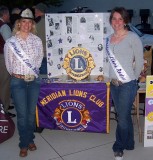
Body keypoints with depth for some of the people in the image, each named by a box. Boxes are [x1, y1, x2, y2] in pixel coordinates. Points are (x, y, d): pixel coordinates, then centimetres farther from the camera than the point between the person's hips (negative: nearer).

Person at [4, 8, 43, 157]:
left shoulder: (37, 40, 0)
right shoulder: (10, 42, -6)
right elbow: (8, 63, 3)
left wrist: (34, 72, 11)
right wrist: (16, 74, 9)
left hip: (34, 80, 2)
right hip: (18, 81, -2)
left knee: (31, 112, 11)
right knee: (22, 114, 1)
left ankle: (30, 139, 28)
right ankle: (24, 144, 16)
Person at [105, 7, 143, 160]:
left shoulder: (133, 38, -8)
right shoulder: (108, 39, 9)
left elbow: (139, 61, -3)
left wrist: (132, 79, 5)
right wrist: (111, 77, 11)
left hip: (127, 84, -6)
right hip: (113, 84, 6)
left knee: (123, 117, 1)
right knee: (124, 115, 16)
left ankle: (119, 147, 21)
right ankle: (129, 143, 33)